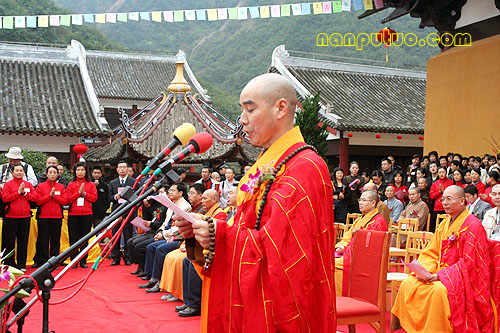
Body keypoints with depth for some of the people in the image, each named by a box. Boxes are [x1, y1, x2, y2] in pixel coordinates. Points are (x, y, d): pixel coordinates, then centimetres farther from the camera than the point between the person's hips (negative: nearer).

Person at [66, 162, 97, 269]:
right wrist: (78, 192, -10)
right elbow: (68, 199, 0)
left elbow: (94, 198, 3)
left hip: (86, 214, 0)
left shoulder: (91, 184, 10)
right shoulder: (71, 185, 8)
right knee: (73, 238, 0)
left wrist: (84, 193, -9)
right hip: (73, 214, 0)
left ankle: (83, 261, 10)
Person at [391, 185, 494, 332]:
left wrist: (441, 275, -20)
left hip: (462, 278, -7)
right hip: (440, 272, 7)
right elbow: (431, 253, 14)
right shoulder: (444, 224, 13)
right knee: (408, 284, -12)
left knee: (438, 291, -35)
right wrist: (424, 270, -7)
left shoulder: (473, 225, -11)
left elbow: (469, 262, -16)